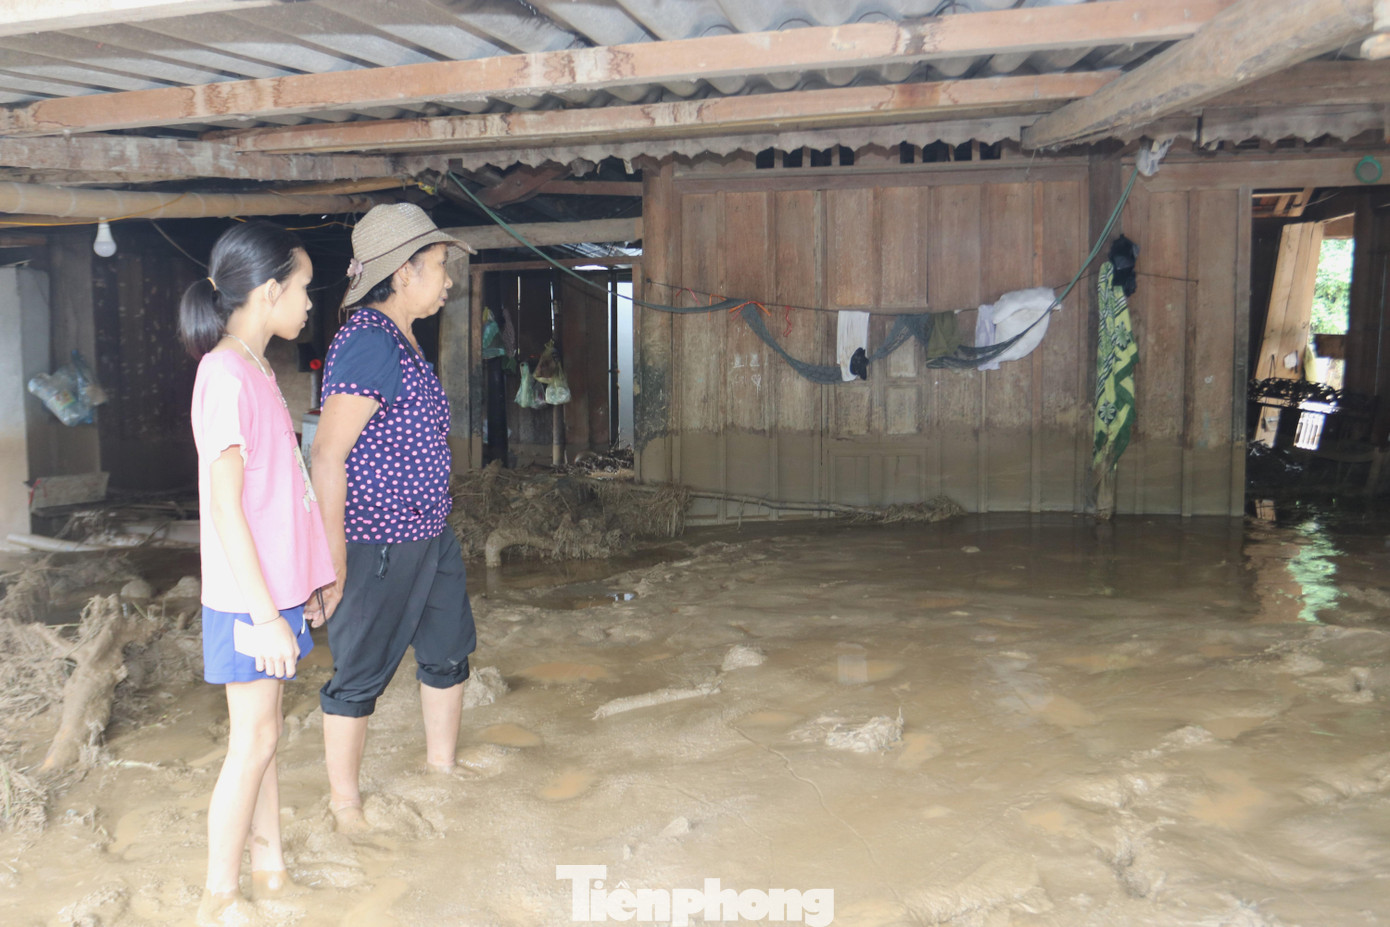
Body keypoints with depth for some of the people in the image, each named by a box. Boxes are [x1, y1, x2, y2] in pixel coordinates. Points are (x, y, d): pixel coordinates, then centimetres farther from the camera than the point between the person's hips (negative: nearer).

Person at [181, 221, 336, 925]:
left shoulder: (254, 371, 11)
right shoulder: (225, 376, -19)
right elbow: (226, 508, -21)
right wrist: (267, 617, -21)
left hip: (275, 589, 9)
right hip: (249, 599, -9)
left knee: (264, 732, 16)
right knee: (254, 741, 0)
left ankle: (270, 868, 29)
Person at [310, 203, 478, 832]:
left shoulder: (403, 342, 11)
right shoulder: (368, 344, -20)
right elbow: (327, 456, -24)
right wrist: (333, 562, -23)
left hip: (429, 535, 10)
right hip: (376, 544, -10)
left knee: (448, 654, 20)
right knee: (361, 675, 5)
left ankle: (442, 766, 39)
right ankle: (345, 801, 23)